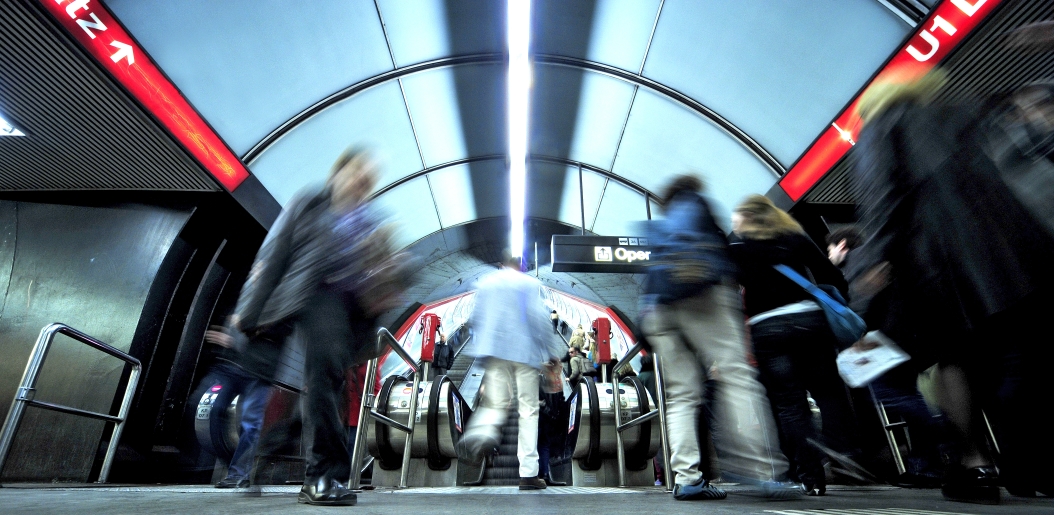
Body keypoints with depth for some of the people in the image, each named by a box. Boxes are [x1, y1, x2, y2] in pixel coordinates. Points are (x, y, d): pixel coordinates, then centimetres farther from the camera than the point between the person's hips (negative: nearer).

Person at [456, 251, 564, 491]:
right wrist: (551, 352, -3)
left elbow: (476, 317, 13)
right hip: (524, 350, -3)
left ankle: (479, 435, -25)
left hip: (493, 350, 4)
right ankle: (528, 473, 4)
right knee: (528, 410, 4)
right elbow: (537, 318, -10)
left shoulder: (485, 282, 12)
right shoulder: (529, 283, -1)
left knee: (495, 404, 9)